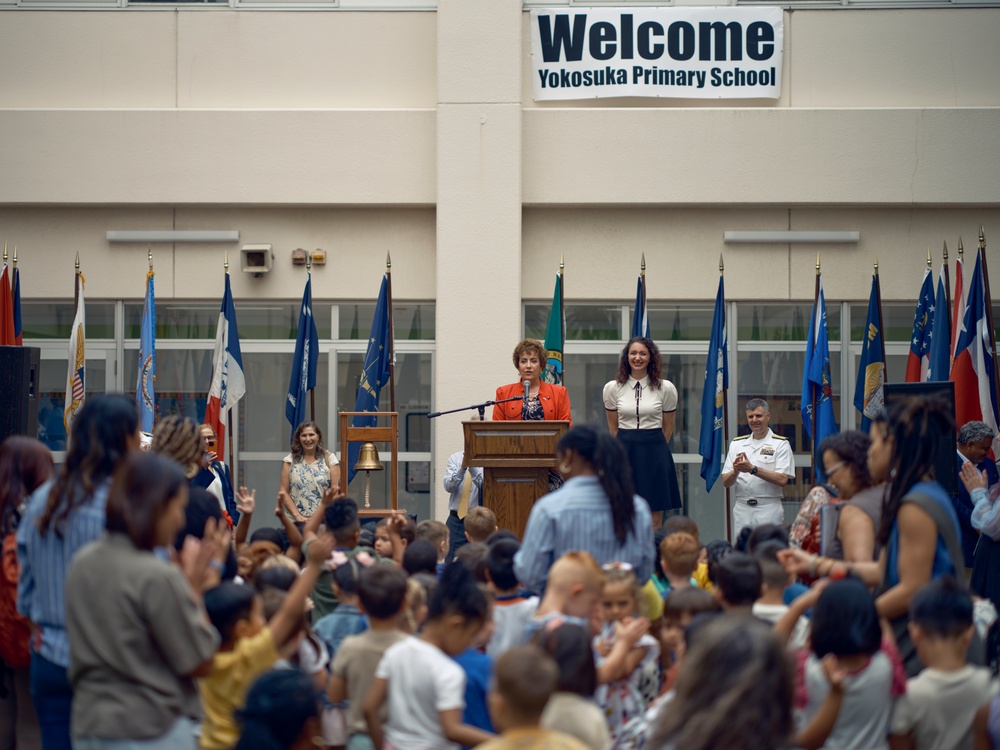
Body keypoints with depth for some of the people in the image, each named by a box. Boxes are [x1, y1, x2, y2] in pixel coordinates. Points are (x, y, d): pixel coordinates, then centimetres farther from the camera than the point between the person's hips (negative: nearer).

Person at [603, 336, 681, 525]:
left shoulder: (666, 388, 0)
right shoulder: (612, 388, 3)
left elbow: (668, 428, 9)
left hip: (654, 454, -1)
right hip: (625, 452, 1)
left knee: (655, 521, -1)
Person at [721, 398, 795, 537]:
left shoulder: (780, 444, 3)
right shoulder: (737, 444, 14)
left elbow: (782, 480, -9)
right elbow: (725, 482, 9)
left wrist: (753, 469, -17)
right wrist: (736, 471, -13)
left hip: (769, 511, -3)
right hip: (741, 509, 3)